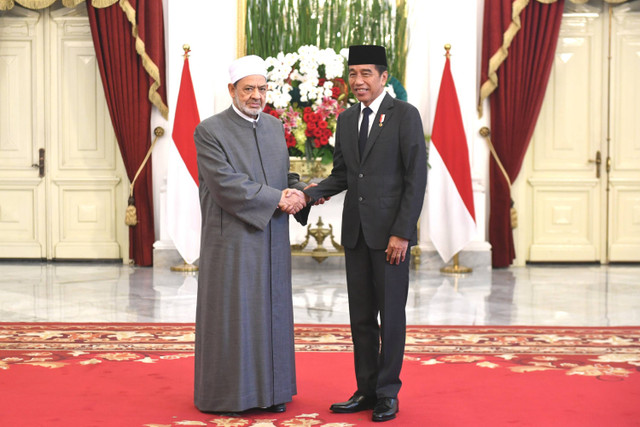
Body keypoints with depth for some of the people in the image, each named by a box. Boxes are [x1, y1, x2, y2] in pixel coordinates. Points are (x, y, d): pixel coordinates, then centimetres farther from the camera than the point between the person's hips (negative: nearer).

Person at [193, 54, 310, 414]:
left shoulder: (275, 127, 12)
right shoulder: (210, 131, -8)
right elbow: (226, 184, -17)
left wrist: (297, 191, -5)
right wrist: (277, 199, -19)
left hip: (273, 240, 6)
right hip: (232, 241, -6)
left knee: (272, 312, 10)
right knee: (232, 314, 0)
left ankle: (270, 390, 21)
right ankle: (227, 393, 12)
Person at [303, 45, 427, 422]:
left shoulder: (405, 115, -5)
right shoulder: (346, 120, 13)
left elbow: (416, 178, -9)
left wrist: (402, 232, -15)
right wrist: (310, 193, -3)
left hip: (391, 231, -6)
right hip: (356, 231, 6)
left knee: (391, 314, 2)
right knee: (361, 315, 10)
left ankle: (388, 393, 12)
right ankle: (366, 390, 19)